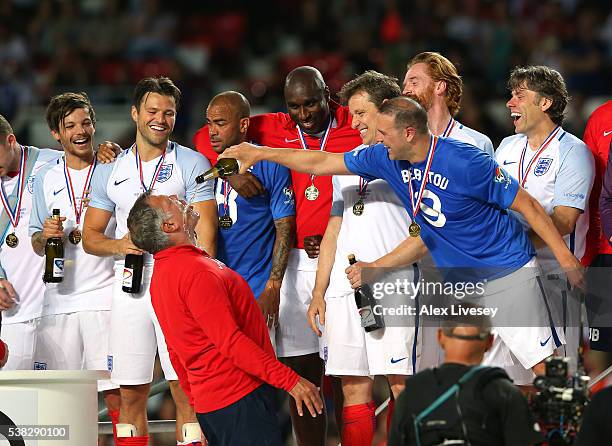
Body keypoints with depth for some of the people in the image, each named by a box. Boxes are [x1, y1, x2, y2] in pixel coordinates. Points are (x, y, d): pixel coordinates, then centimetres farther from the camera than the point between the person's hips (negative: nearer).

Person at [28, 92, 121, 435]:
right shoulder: (47, 178, 14)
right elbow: (37, 244, 17)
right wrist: (46, 236, -5)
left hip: (104, 295, -3)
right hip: (58, 300, 3)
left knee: (115, 391, -9)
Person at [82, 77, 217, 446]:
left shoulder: (192, 164, 2)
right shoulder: (110, 172, 14)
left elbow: (205, 233, -5)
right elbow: (90, 236, 17)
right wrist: (118, 245, -6)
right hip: (129, 289, 4)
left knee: (187, 391, -9)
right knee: (130, 395, 4)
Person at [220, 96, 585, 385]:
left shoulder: (465, 162, -21)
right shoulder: (387, 159, -2)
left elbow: (526, 204, -14)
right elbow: (321, 163, 6)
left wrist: (565, 258, -13)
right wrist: (258, 153, 6)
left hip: (508, 273, -6)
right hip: (459, 280, 7)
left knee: (544, 365, -11)